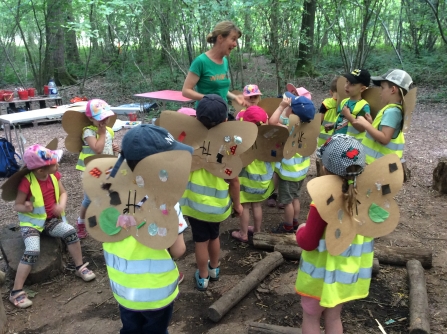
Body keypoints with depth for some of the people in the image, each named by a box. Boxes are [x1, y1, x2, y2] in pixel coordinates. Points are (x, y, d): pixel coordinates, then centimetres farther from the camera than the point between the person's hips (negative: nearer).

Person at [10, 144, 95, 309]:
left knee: (71, 232, -21)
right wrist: (25, 208, -36)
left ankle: (80, 267, 1)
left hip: (51, 219, 4)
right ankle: (16, 292, -10)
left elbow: (63, 193, 6)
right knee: (32, 251, -25)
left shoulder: (54, 175, -6)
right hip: (31, 222, -4)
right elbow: (16, 205, -12)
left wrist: (61, 205, -16)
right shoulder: (27, 182, -22)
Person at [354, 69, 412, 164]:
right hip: (378, 161, 10)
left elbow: (384, 139, -26)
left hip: (379, 164, -10)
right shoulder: (391, 109, 12)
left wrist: (366, 124, -22)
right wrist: (371, 123, 10)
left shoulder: (391, 111, -18)